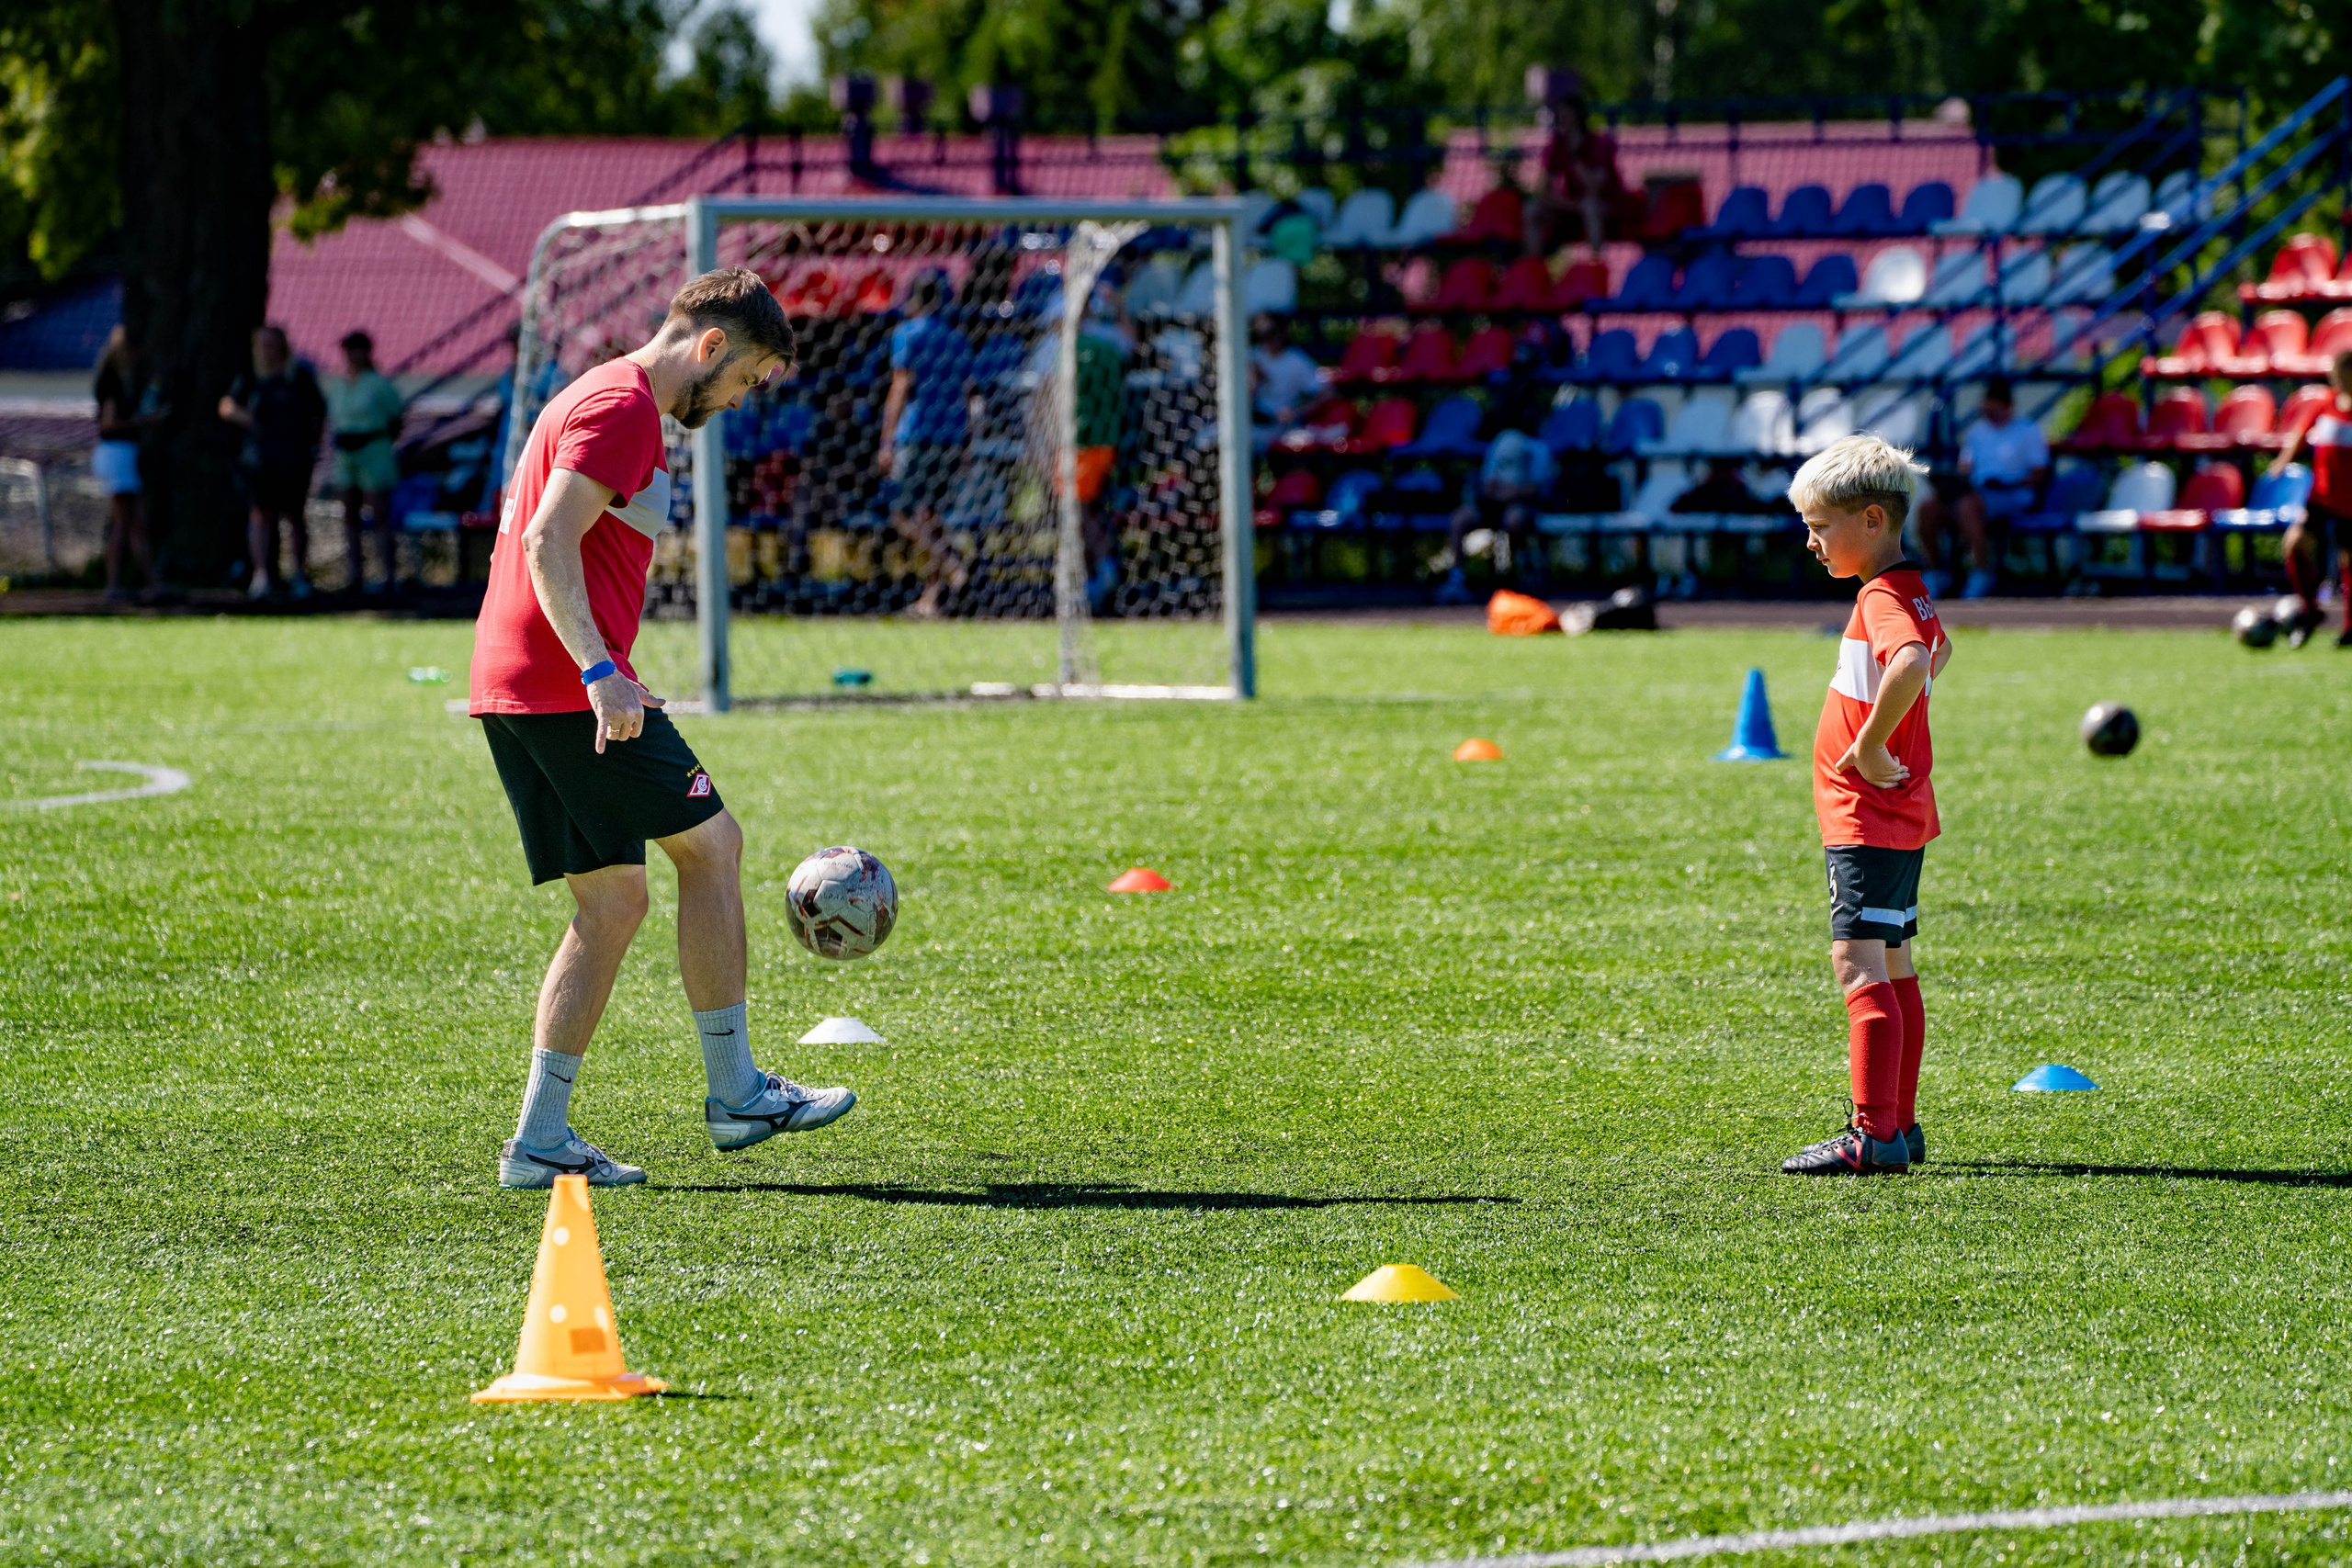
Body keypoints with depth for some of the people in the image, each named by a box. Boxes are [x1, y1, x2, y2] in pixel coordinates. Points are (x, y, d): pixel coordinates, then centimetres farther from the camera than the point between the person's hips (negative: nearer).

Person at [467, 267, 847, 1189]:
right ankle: (735, 1094, 4)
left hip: (510, 692, 10)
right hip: (566, 687, -10)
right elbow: (549, 543, -20)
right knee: (712, 843, -1)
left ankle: (540, 1140, 4)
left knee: (613, 902, 9)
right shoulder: (622, 406, -10)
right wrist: (599, 673, -27)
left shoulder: (603, 400, 23)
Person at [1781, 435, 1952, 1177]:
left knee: (1858, 962, -15)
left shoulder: (1883, 598, -18)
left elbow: (1911, 663, -40)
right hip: (1900, 815, 11)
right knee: (1891, 966, 17)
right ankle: (1899, 1126, 24)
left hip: (1867, 818, -11)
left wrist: (1870, 746, -29)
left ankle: (1874, 1134, -21)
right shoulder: (1911, 592, 13)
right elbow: (1938, 649, 36)